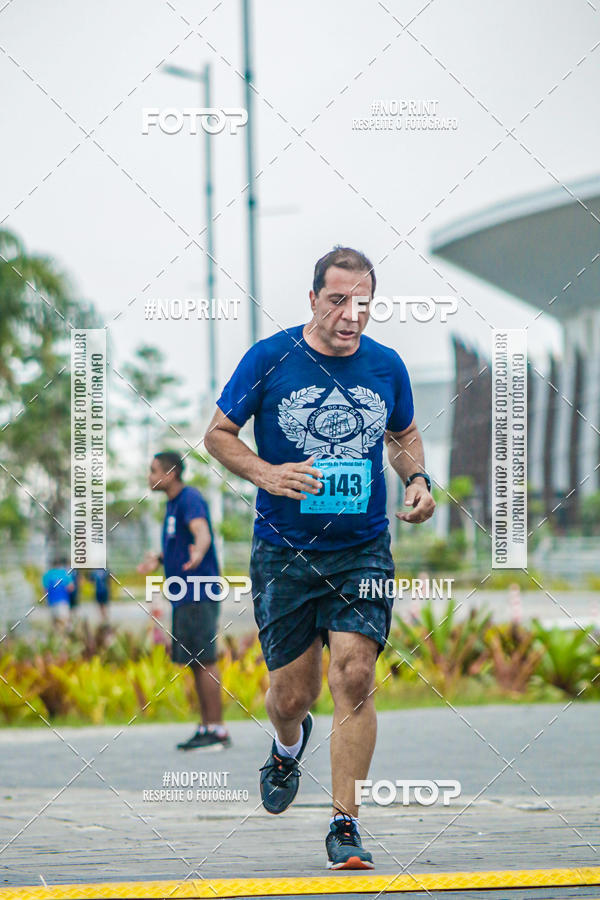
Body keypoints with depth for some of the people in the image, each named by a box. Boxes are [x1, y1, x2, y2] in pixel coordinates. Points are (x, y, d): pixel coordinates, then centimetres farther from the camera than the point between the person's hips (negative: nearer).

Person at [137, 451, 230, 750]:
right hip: (185, 596, 10)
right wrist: (158, 559, 40)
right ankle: (207, 728, 16)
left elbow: (202, 532, -32)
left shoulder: (190, 499, -12)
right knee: (195, 662, 11)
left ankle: (217, 730, -9)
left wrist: (197, 554, -50)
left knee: (203, 661, -10)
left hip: (198, 596, -10)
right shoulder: (172, 503, 18)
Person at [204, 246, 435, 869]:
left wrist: (417, 479, 0)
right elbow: (217, 434, 2)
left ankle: (344, 824, -6)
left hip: (363, 551, 1)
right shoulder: (269, 360, -6)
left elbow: (404, 435, 21)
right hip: (283, 553, -1)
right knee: (291, 694, 4)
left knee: (354, 678, -14)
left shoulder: (387, 367, 3)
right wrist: (266, 473, -16)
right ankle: (287, 748, 42)